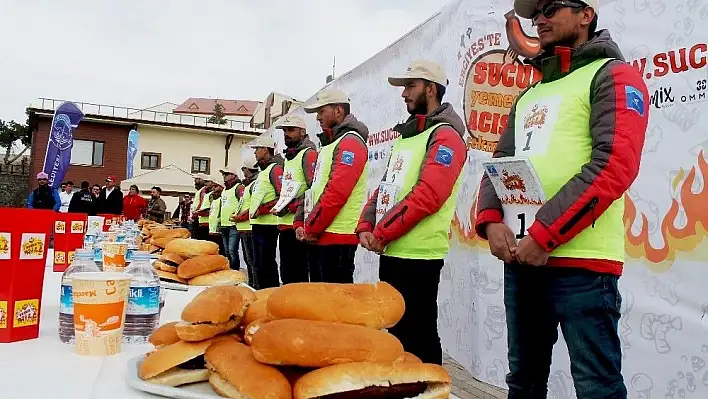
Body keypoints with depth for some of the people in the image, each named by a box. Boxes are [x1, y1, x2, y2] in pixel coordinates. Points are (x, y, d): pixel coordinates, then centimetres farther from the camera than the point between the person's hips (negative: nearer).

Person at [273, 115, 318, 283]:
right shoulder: (288, 158, 21)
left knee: (299, 277, -5)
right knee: (287, 274, 16)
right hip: (286, 225, 9)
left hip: (300, 226, -9)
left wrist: (290, 207, -17)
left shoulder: (309, 153, -7)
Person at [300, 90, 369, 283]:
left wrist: (312, 228, -13)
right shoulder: (330, 144, 21)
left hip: (336, 237, -10)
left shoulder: (350, 142, -10)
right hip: (320, 236, 10)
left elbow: (337, 192, -21)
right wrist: (304, 223, 10)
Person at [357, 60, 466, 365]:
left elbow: (426, 196, -22)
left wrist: (381, 233, -16)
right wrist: (366, 227, 1)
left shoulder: (445, 136, -10)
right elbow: (385, 187, 17)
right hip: (391, 252, 9)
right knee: (396, 332, 19)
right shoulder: (407, 136, 19)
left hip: (418, 256, -9)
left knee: (416, 340, 1)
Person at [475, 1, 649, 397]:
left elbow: (615, 164, -14)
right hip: (520, 259, 7)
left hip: (582, 262, -6)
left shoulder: (613, 76, 1)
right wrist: (492, 221, -3)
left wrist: (545, 235, -18)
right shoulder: (529, 95, 22)